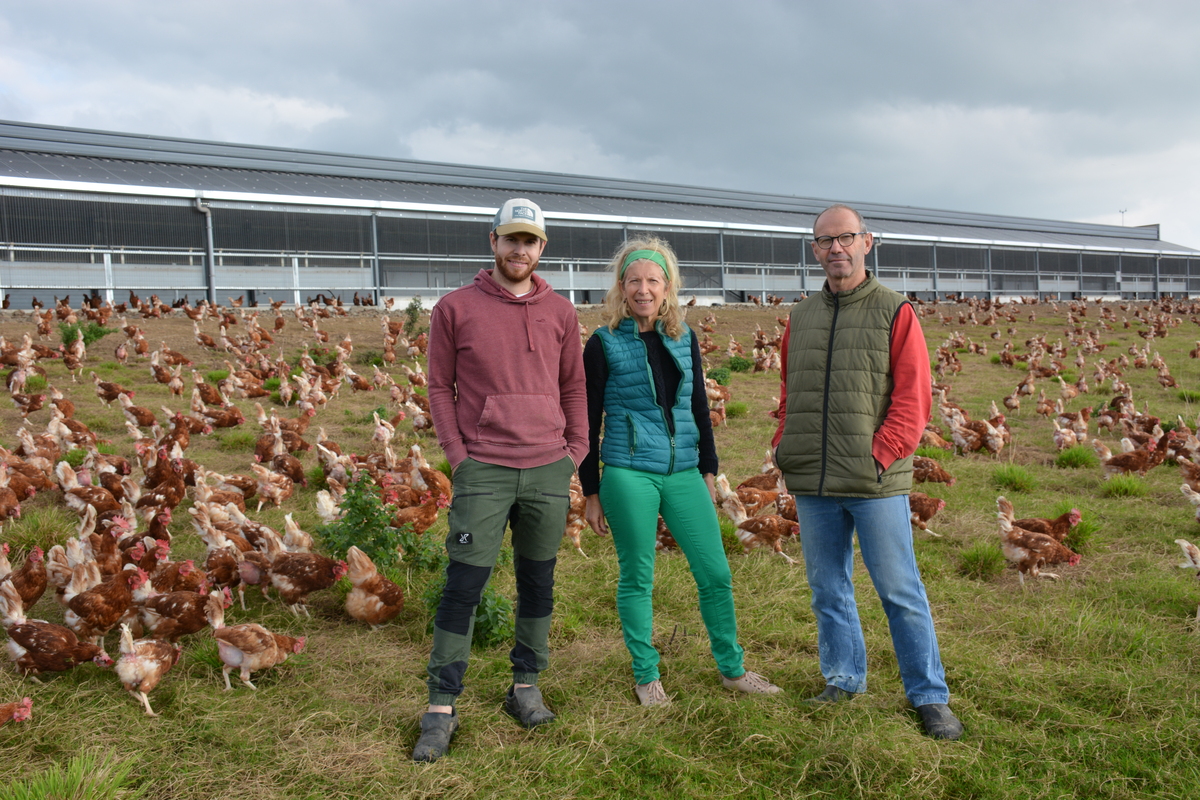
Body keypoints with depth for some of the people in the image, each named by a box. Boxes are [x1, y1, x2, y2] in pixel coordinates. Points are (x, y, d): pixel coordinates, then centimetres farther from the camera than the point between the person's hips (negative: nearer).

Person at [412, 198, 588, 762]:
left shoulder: (560, 312, 7)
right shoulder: (455, 308, 0)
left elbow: (574, 386, 13)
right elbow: (439, 387, 2)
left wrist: (576, 450, 5)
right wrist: (457, 455, -5)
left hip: (549, 470, 3)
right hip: (483, 471, -3)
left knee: (538, 583, 12)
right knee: (463, 587, -2)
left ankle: (526, 688, 27)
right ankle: (441, 709, 9)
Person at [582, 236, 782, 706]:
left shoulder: (684, 340, 9)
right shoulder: (605, 344, -3)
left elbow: (699, 409, 16)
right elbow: (589, 421, -1)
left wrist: (708, 470, 13)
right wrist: (591, 491, -1)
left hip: (683, 473, 4)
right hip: (628, 474, -4)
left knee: (716, 574, 5)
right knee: (637, 578, 5)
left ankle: (732, 668, 24)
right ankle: (646, 676, 22)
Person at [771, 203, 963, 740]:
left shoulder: (894, 312, -1)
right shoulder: (800, 317, 13)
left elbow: (913, 400, -7)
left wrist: (878, 456, -16)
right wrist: (784, 446, 5)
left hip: (875, 483, -4)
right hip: (811, 484, 5)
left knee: (899, 591, 2)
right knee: (827, 589, 14)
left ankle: (929, 696, 15)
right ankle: (843, 679, 29)